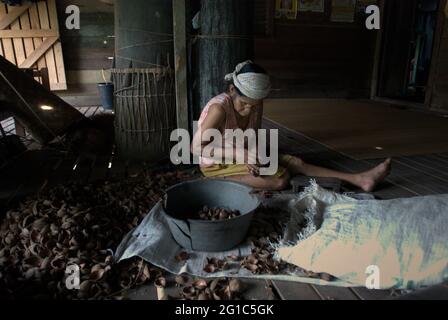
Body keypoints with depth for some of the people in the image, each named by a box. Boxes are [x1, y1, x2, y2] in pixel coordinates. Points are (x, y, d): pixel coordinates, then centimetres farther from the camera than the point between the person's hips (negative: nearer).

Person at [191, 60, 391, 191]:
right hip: (217, 165, -7)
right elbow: (197, 148, -27)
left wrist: (252, 157, -20)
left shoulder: (256, 105, -6)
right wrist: (239, 153, -33)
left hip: (240, 156, 7)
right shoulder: (219, 107, -26)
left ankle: (358, 179, -1)